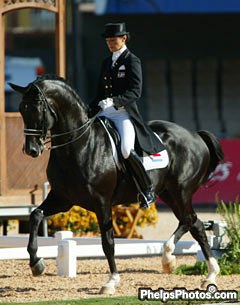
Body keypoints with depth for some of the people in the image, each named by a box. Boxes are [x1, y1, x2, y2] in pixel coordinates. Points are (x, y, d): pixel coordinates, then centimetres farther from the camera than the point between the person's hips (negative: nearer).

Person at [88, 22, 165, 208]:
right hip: (105, 113, 8)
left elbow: (135, 92, -13)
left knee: (126, 150, -28)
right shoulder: (106, 62, 18)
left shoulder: (132, 61, -3)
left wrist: (114, 101, -28)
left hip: (125, 113, -8)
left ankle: (147, 191, -17)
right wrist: (88, 113, 12)